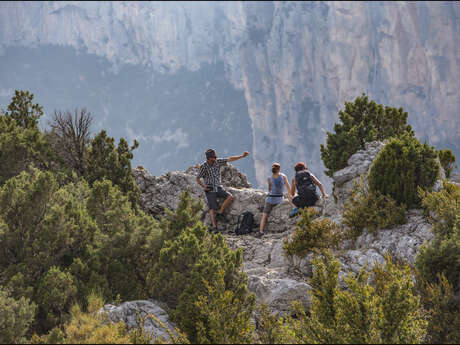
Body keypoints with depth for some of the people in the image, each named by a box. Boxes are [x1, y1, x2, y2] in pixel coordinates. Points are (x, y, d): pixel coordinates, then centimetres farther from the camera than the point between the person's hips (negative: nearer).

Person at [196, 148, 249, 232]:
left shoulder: (218, 161, -3)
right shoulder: (204, 166, -13)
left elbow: (230, 159, -5)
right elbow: (198, 178, -4)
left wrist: (242, 156, -10)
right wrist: (204, 187, -11)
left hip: (218, 188, 4)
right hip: (210, 190, -4)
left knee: (229, 196, -18)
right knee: (212, 208, -13)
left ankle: (220, 212, -9)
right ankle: (214, 226, -13)